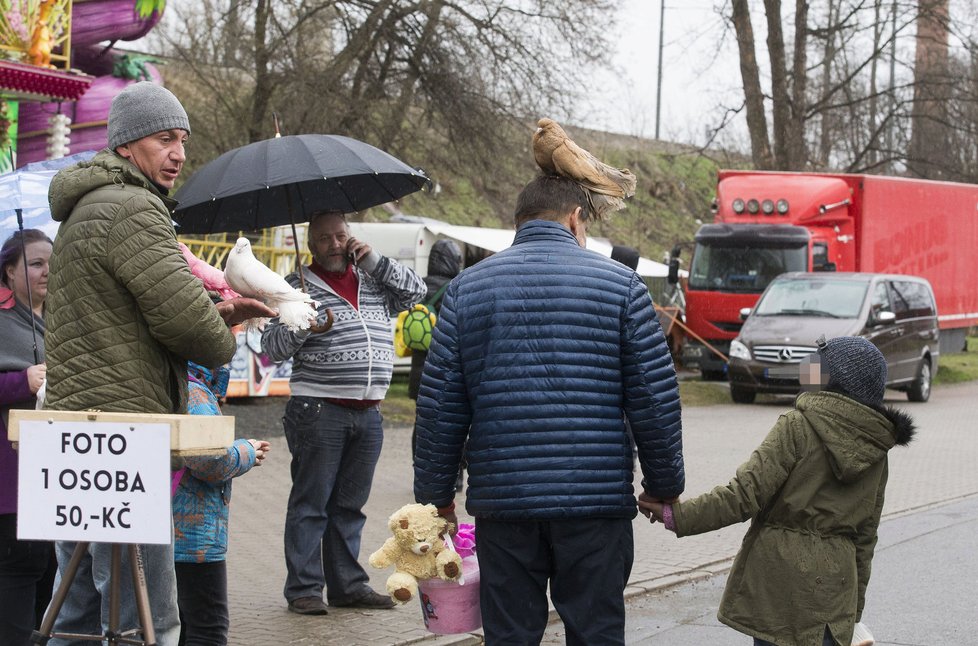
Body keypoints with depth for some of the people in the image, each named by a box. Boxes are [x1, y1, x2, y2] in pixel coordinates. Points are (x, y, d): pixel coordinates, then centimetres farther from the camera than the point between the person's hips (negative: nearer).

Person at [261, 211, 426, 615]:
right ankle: (303, 589, -1)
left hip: (368, 413, 5)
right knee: (310, 503, -3)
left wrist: (374, 261, 1)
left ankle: (347, 585, 17)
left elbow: (415, 291, 8)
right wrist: (301, 326, -21)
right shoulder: (298, 287, 1)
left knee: (350, 505, 11)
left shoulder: (373, 282, 16)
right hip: (318, 411, -5)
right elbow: (271, 347, -2)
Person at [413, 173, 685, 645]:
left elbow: (438, 407, 6)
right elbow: (655, 398, -1)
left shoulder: (468, 288, 7)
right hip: (597, 500, -1)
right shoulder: (619, 283, 2)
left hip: (502, 500, 2)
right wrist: (665, 487, 9)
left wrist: (436, 495, 13)